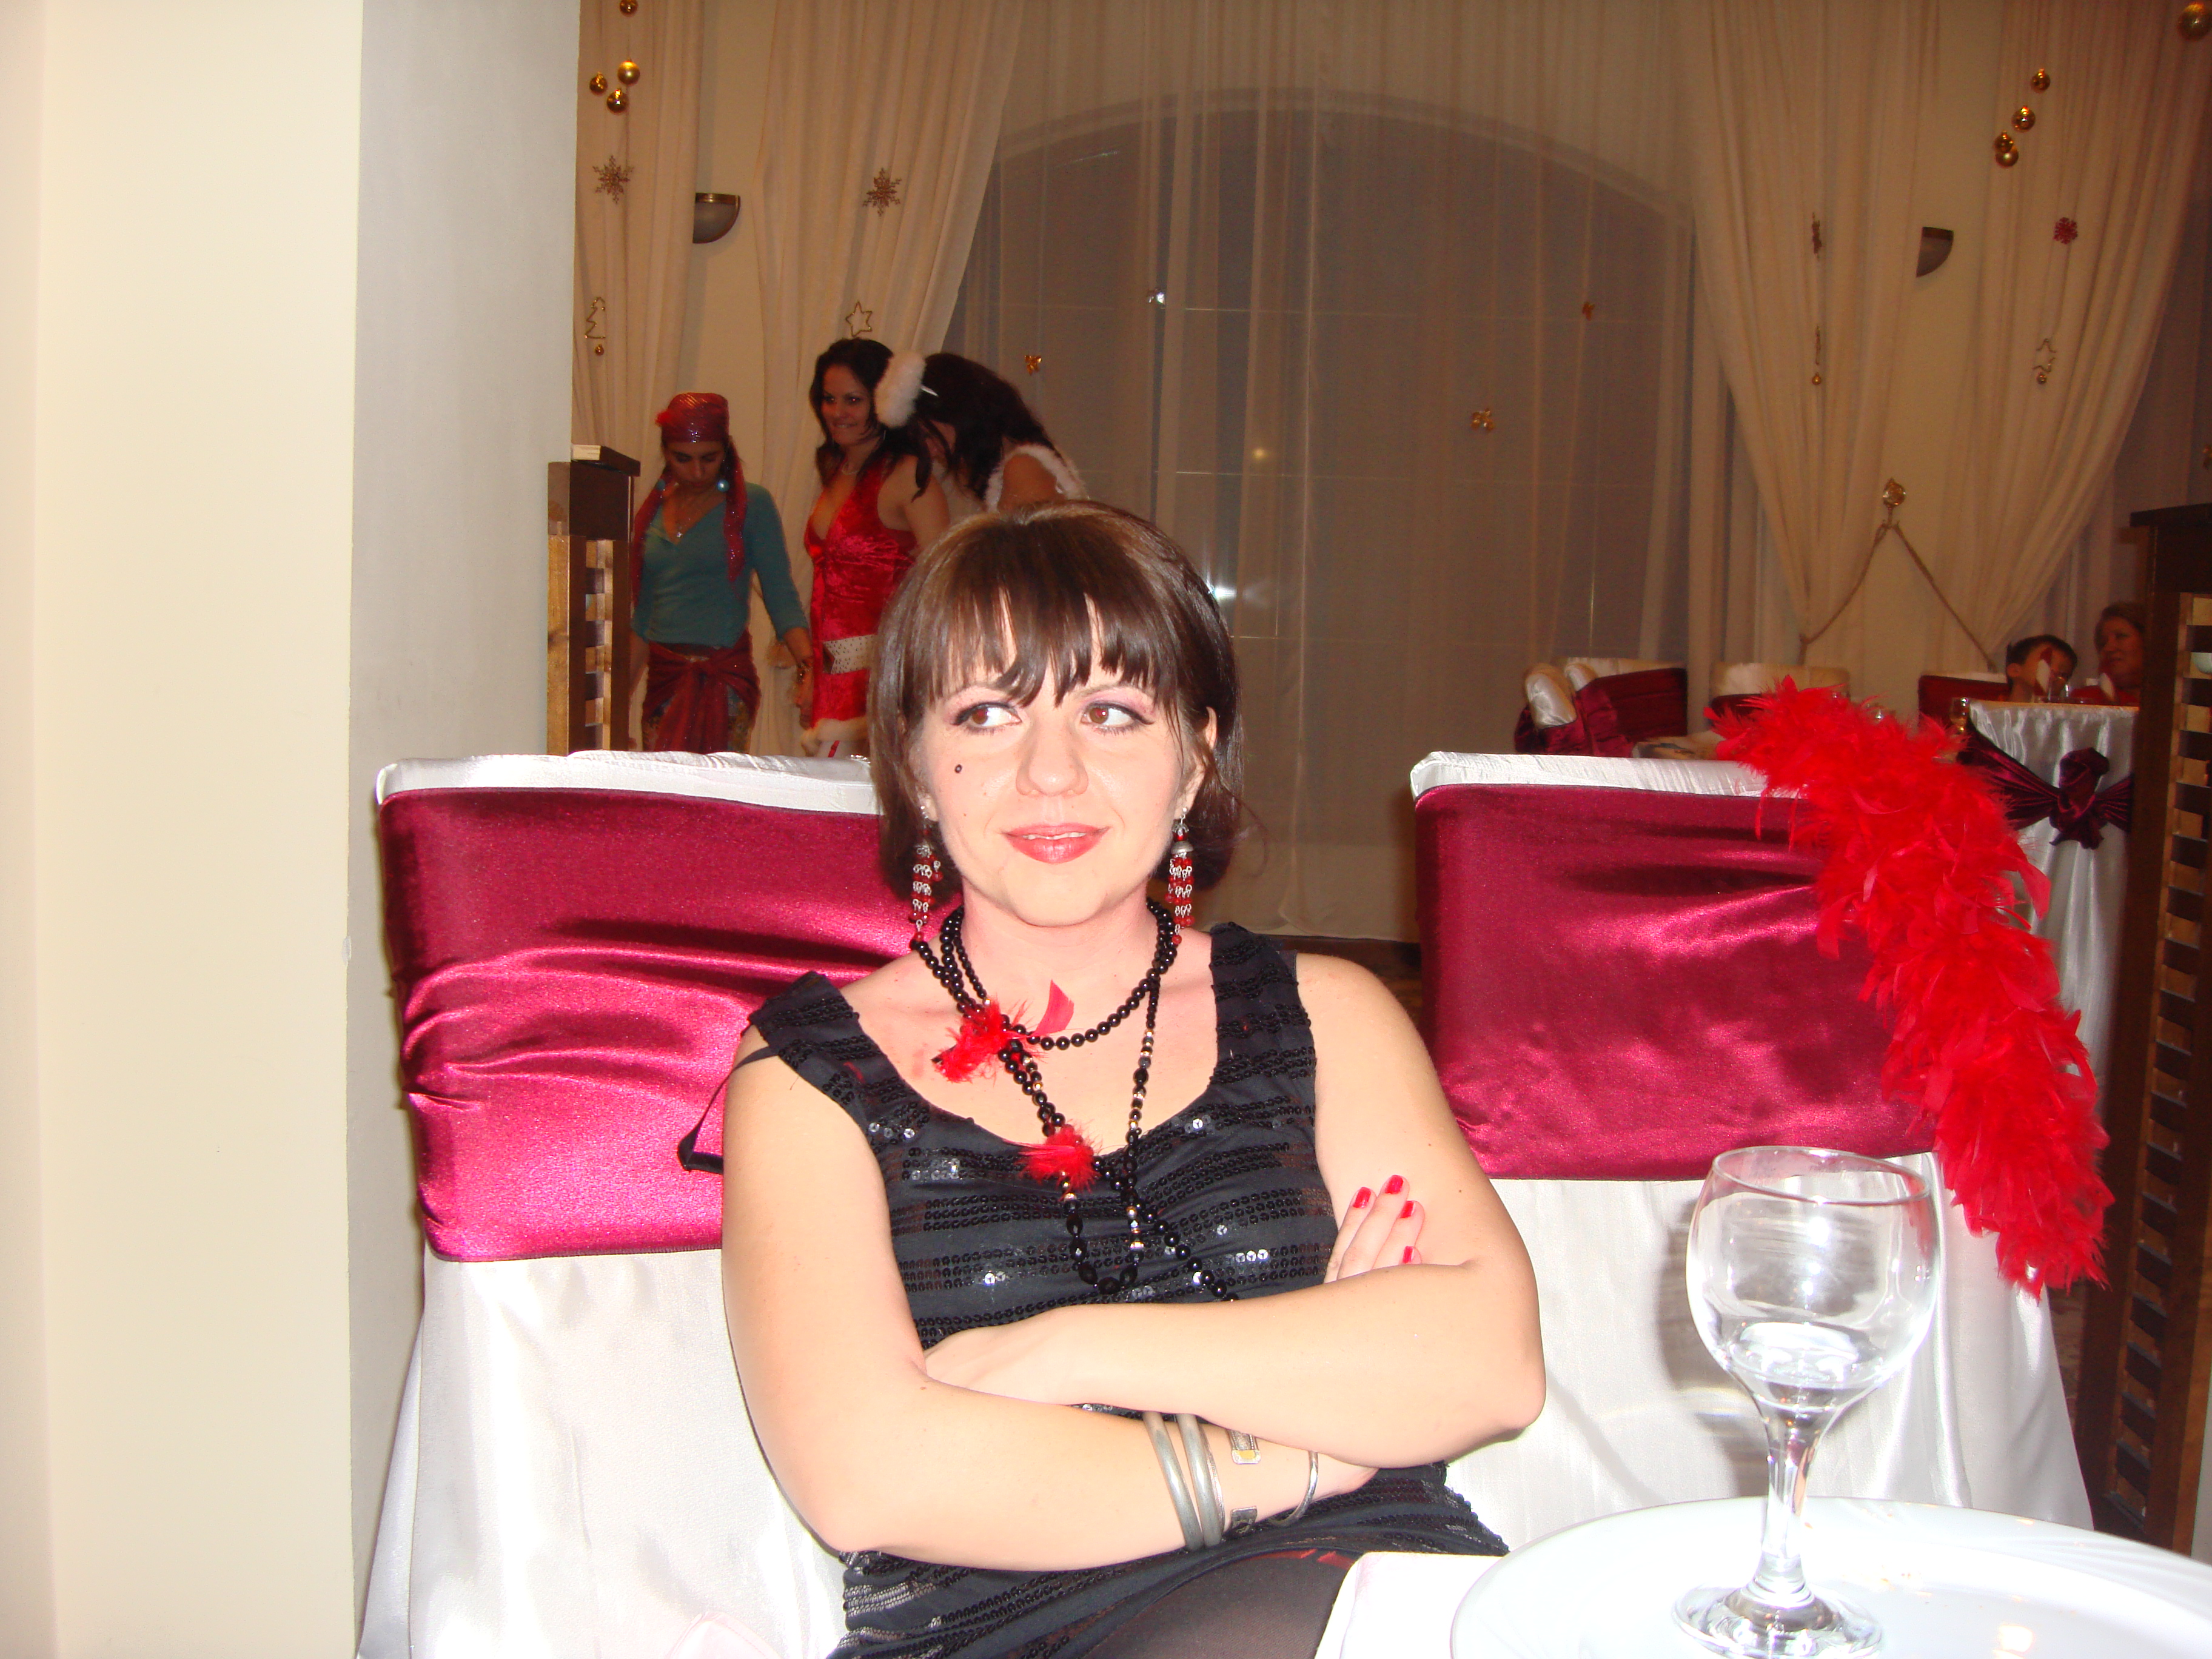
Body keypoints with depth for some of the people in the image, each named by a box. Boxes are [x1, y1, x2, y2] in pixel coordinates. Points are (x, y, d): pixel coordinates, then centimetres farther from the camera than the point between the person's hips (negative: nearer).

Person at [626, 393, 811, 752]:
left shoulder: (751, 504, -1)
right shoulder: (653, 508, 13)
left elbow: (781, 597, -6)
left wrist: (808, 665, -21)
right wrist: (620, 695, 18)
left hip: (724, 678, -5)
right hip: (661, 678, 5)